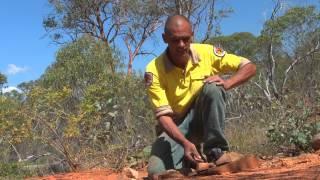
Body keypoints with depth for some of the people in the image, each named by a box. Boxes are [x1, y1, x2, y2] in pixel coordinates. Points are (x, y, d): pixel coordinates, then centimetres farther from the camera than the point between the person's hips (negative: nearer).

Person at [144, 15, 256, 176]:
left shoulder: (206, 52, -13)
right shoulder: (154, 70, -19)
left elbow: (250, 67, -9)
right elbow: (163, 115, -24)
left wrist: (226, 84, -28)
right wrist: (185, 142, -40)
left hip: (204, 119, 1)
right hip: (176, 127, -1)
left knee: (212, 88, -31)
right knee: (157, 171, -27)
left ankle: (216, 150, -19)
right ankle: (188, 162, 6)